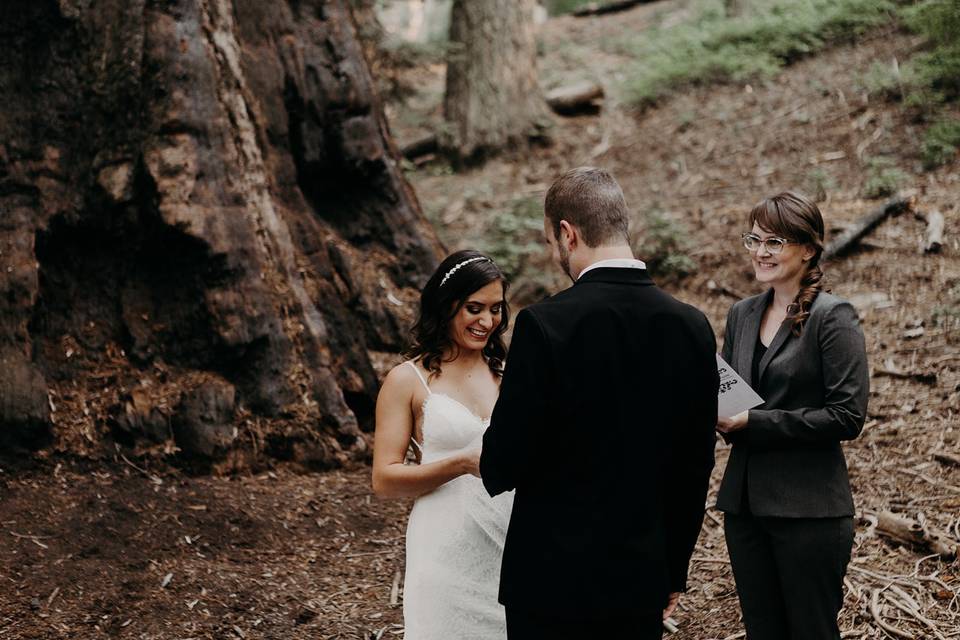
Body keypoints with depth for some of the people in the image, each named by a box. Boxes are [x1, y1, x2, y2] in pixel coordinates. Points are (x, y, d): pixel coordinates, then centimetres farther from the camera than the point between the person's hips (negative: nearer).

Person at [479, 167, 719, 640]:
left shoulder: (544, 324, -17)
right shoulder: (692, 327, 0)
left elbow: (504, 464, -14)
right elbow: (696, 464, 6)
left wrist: (490, 462, 11)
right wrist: (673, 571, 17)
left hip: (554, 578, -5)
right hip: (643, 580, 5)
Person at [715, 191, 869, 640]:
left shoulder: (833, 318, -9)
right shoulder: (742, 315, 11)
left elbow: (848, 417, -15)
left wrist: (756, 423, -18)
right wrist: (720, 415, -4)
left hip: (808, 507, -6)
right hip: (744, 500, 6)